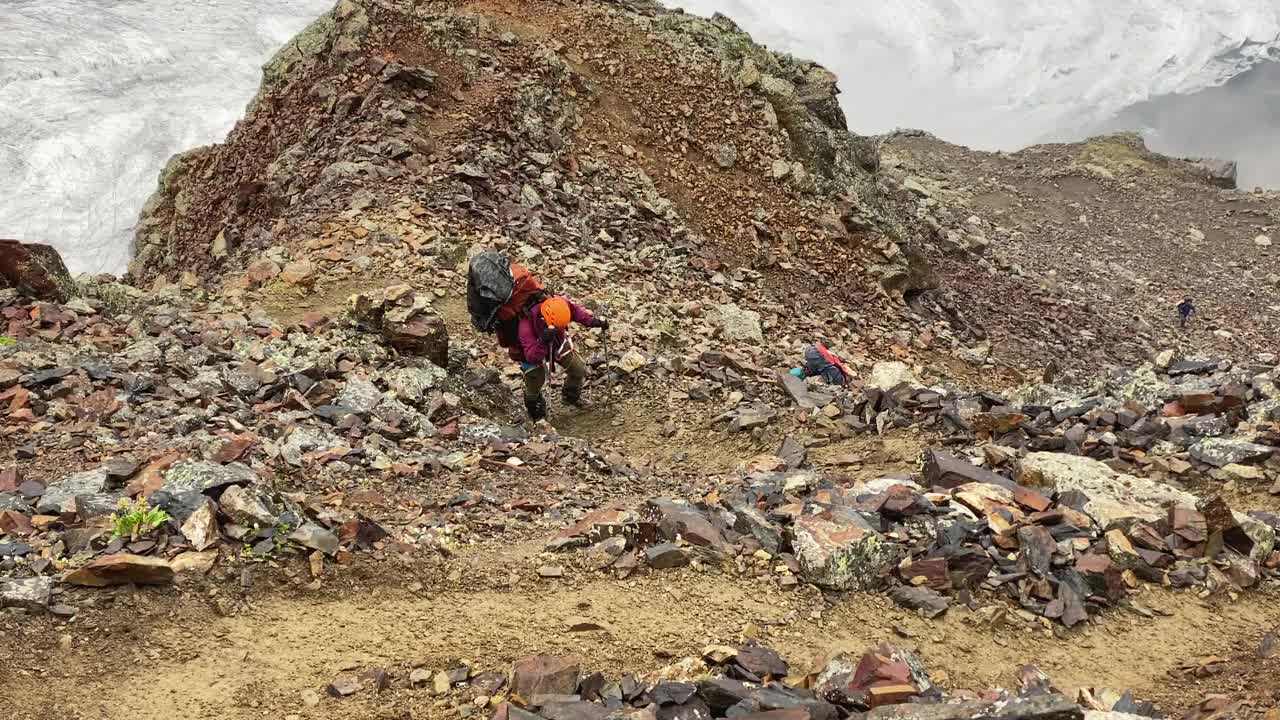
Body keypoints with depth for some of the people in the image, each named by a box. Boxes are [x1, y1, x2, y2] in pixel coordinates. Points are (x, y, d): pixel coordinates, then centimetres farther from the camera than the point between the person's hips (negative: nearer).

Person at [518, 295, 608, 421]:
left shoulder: (560, 304, -35)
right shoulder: (527, 324, -45)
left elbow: (576, 310, -10)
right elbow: (532, 357, -44)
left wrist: (593, 321, -24)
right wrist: (542, 342, -61)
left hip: (558, 344, 4)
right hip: (535, 351, -4)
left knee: (579, 371, 9)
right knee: (534, 385, 4)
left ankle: (571, 396, 41)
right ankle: (535, 411, 38)